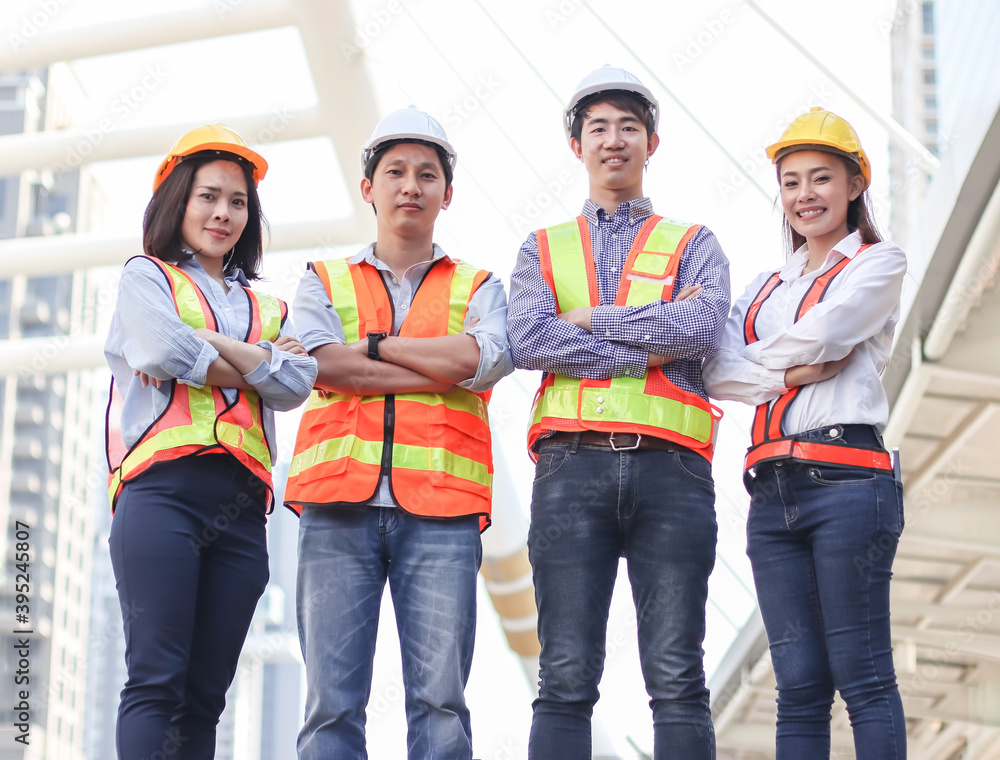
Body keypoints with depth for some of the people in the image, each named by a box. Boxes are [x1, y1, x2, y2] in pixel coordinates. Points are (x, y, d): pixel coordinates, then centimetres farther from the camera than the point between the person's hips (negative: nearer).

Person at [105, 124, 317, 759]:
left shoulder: (266, 308, 25)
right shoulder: (147, 278, 15)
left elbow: (296, 385, 5)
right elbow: (163, 351, -6)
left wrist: (210, 345, -2)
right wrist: (257, 365, 5)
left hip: (241, 507, 4)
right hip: (163, 487, -4)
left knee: (204, 694, 1)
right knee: (155, 682, -14)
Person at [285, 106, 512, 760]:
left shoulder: (477, 288, 19)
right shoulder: (324, 283, 20)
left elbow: (485, 358, -3)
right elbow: (321, 364, -1)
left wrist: (372, 344, 1)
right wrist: (448, 367, -2)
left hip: (441, 513, 0)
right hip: (340, 507, 0)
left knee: (440, 699, -8)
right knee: (333, 699, -6)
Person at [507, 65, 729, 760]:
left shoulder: (693, 245, 18)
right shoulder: (543, 249, 20)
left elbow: (702, 327, -4)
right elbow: (526, 340, 0)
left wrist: (590, 318, -1)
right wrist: (651, 344, -4)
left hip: (669, 467, 0)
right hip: (573, 467, 1)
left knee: (677, 679, -5)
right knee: (567, 680, -4)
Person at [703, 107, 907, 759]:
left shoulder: (879, 263, 8)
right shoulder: (767, 287, 23)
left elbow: (818, 337, -9)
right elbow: (715, 371, 7)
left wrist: (756, 362, 7)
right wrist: (791, 371, -9)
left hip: (846, 478, -5)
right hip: (773, 489, 5)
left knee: (862, 675, -8)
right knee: (799, 684, 3)